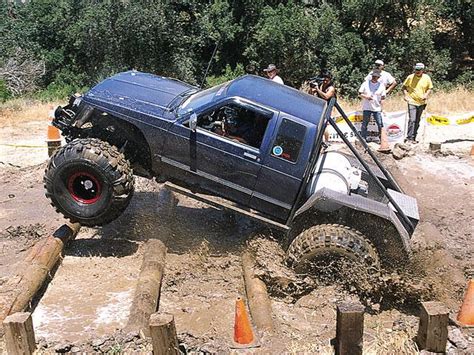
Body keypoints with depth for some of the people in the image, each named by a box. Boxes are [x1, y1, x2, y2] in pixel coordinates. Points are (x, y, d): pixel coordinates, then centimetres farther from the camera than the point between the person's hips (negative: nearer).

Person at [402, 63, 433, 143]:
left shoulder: (427, 78, 1)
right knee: (412, 120, -15)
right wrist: (406, 95, -9)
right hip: (412, 102, -3)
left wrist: (426, 95, -7)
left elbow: (430, 88, 11)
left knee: (417, 121, 11)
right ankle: (409, 137, -11)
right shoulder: (410, 77, -5)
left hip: (421, 102, 3)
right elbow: (404, 86, 5)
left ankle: (413, 138, 20)